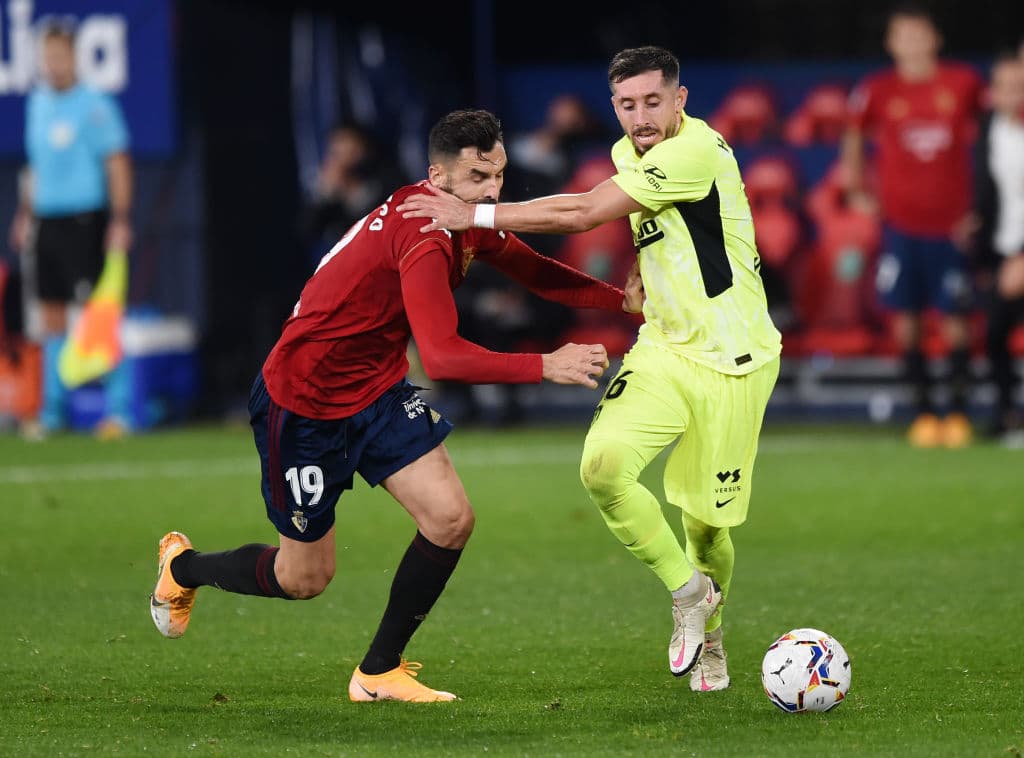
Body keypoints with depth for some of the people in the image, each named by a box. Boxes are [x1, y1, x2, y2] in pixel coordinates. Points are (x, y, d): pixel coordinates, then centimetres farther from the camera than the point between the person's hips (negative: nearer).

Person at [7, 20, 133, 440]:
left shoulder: (95, 105, -8)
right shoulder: (37, 102, 13)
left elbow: (118, 164, -10)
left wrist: (121, 221, -17)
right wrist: (25, 214, 19)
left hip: (84, 220, -7)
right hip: (45, 220, 7)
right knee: (51, 314, 9)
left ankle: (118, 409, -6)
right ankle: (52, 411, 16)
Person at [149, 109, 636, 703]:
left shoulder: (472, 222, -3)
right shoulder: (424, 238, -32)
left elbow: (533, 270, 10)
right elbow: (442, 358, -41)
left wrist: (622, 298, -4)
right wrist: (544, 367, -47)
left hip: (377, 393, 8)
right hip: (302, 404, -8)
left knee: (451, 519, -10)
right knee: (306, 579, 6)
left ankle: (379, 673, 7)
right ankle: (182, 566, 37)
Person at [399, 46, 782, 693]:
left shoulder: (696, 151, -21)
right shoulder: (631, 153, 7)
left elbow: (582, 215, -21)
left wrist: (475, 215, -17)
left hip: (731, 360, -6)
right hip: (663, 348, 6)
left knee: (707, 519, 1)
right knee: (604, 463, -21)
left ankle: (708, 637, 32)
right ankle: (687, 590, 0)